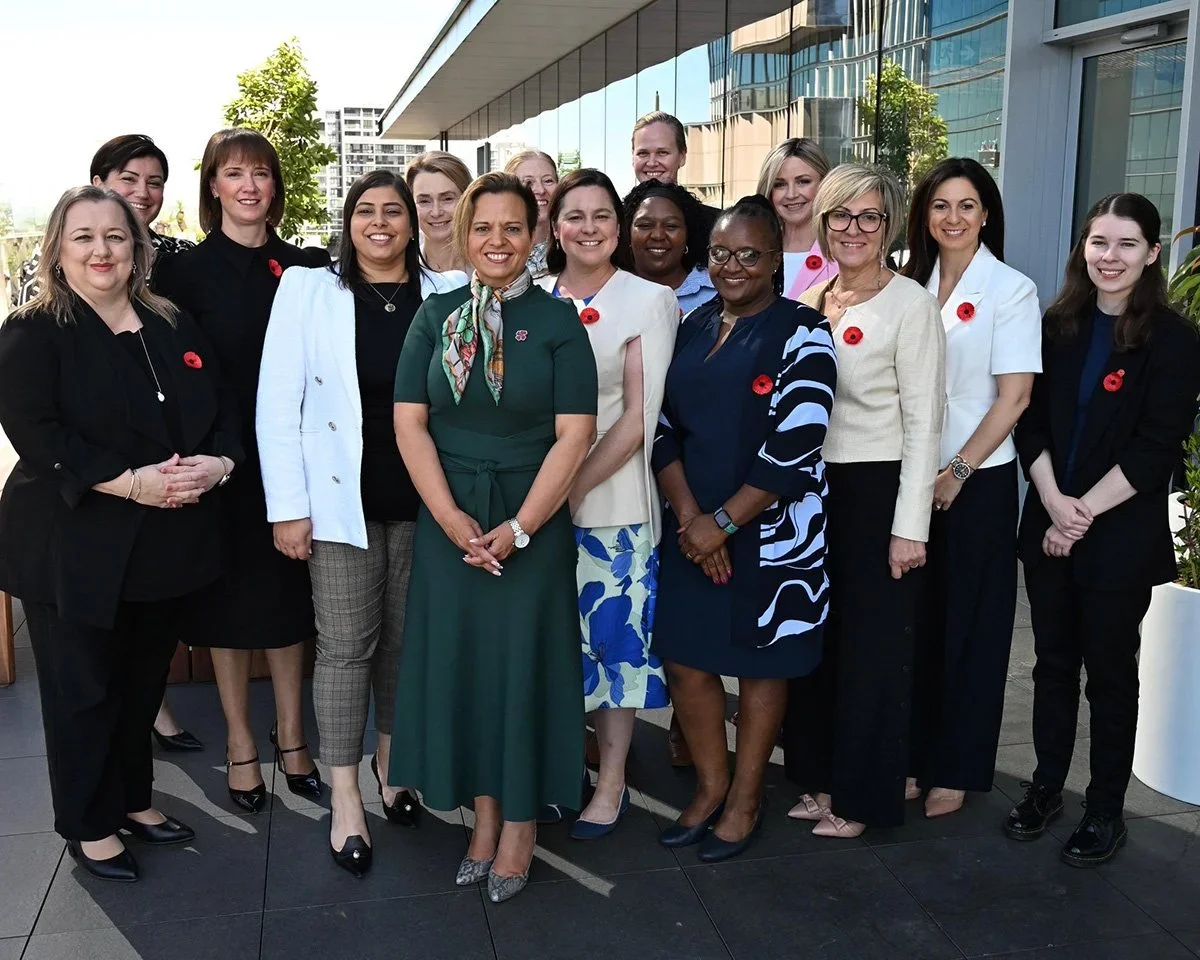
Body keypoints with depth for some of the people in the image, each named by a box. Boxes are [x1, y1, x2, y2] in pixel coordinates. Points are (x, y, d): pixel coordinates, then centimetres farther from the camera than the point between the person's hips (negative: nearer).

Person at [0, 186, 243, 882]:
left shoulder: (175, 328, 11)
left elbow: (224, 410, 8)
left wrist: (216, 464, -13)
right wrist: (131, 481, -26)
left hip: (168, 544, 5)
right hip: (75, 550, -5)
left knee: (144, 682, 16)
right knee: (85, 690, 7)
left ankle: (132, 798, 35)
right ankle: (91, 826, 23)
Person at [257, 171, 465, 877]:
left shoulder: (449, 294, 3)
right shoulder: (308, 289, -1)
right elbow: (277, 403, -3)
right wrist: (289, 506, -7)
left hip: (423, 500, 2)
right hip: (344, 499, -2)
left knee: (405, 638, 14)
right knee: (347, 646, 3)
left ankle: (390, 759, 35)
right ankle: (346, 798, 17)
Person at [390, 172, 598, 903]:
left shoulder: (558, 320, -2)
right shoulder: (435, 316, 5)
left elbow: (574, 436, -8)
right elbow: (410, 424, -1)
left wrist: (518, 528, -14)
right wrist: (452, 519, -11)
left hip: (533, 522, -2)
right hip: (448, 523, 3)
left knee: (524, 661, 4)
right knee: (459, 660, 8)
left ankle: (521, 822, 21)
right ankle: (484, 814, 24)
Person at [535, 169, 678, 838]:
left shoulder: (650, 300, -3)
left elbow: (639, 418, -9)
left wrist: (573, 488, -16)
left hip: (611, 502, -3)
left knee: (615, 634, 4)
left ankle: (612, 782, 21)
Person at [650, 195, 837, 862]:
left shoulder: (801, 333, -9)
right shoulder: (694, 327, 9)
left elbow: (796, 446, -16)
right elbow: (665, 425, 5)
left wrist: (723, 521, -16)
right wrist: (687, 514, -9)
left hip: (768, 528, -5)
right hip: (692, 526, 5)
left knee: (760, 661, 9)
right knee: (685, 656, 10)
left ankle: (746, 798, 27)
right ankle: (711, 783, 31)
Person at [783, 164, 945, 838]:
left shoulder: (911, 304, -9)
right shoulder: (812, 301, 8)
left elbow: (923, 422, -11)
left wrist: (910, 526, -14)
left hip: (879, 490, -6)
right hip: (812, 486, 6)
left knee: (871, 644, 4)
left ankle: (861, 796, 20)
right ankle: (819, 778, 29)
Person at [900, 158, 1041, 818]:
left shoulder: (1011, 290, -5)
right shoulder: (910, 285, 7)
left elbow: (1014, 396, -9)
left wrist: (957, 471, -13)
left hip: (978, 480, -4)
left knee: (970, 626, 6)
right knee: (914, 620, 10)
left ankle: (956, 770, 19)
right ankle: (912, 756, 24)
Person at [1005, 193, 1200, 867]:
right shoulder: (1059, 326, 6)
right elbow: (1032, 422, 2)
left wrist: (1085, 511, -14)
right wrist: (1053, 503, -11)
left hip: (1122, 534, -4)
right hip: (1049, 525, 4)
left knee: (1110, 671, 7)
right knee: (1054, 662, 13)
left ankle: (1106, 810, 21)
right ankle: (1047, 788, 27)